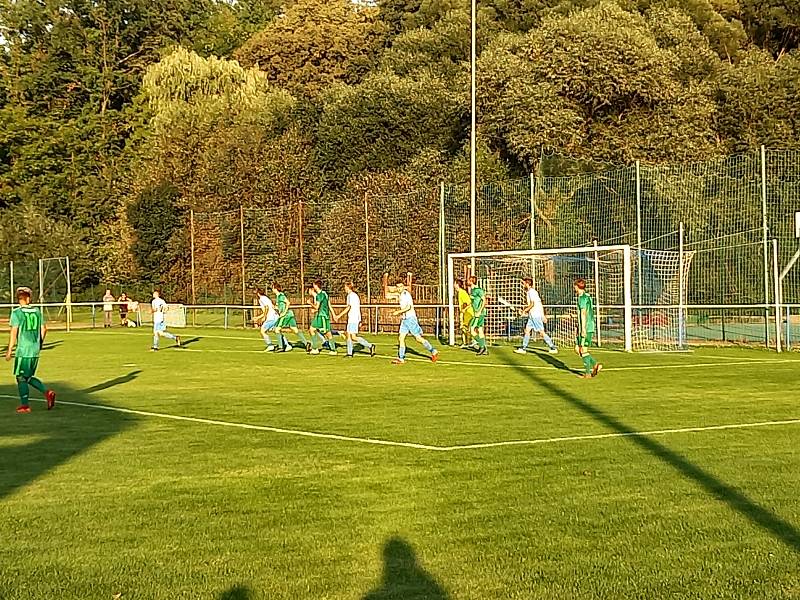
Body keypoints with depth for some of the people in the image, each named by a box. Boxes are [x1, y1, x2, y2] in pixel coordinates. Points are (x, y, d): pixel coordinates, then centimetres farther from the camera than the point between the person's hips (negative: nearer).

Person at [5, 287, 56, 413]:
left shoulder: (17, 312, -7)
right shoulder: (37, 311, 7)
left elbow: (14, 332, -10)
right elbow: (43, 329, 12)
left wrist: (9, 350, -6)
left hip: (23, 350, -5)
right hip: (35, 350, 5)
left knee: (21, 378, 4)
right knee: (29, 377, 17)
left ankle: (25, 405, 4)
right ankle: (47, 392, 2)